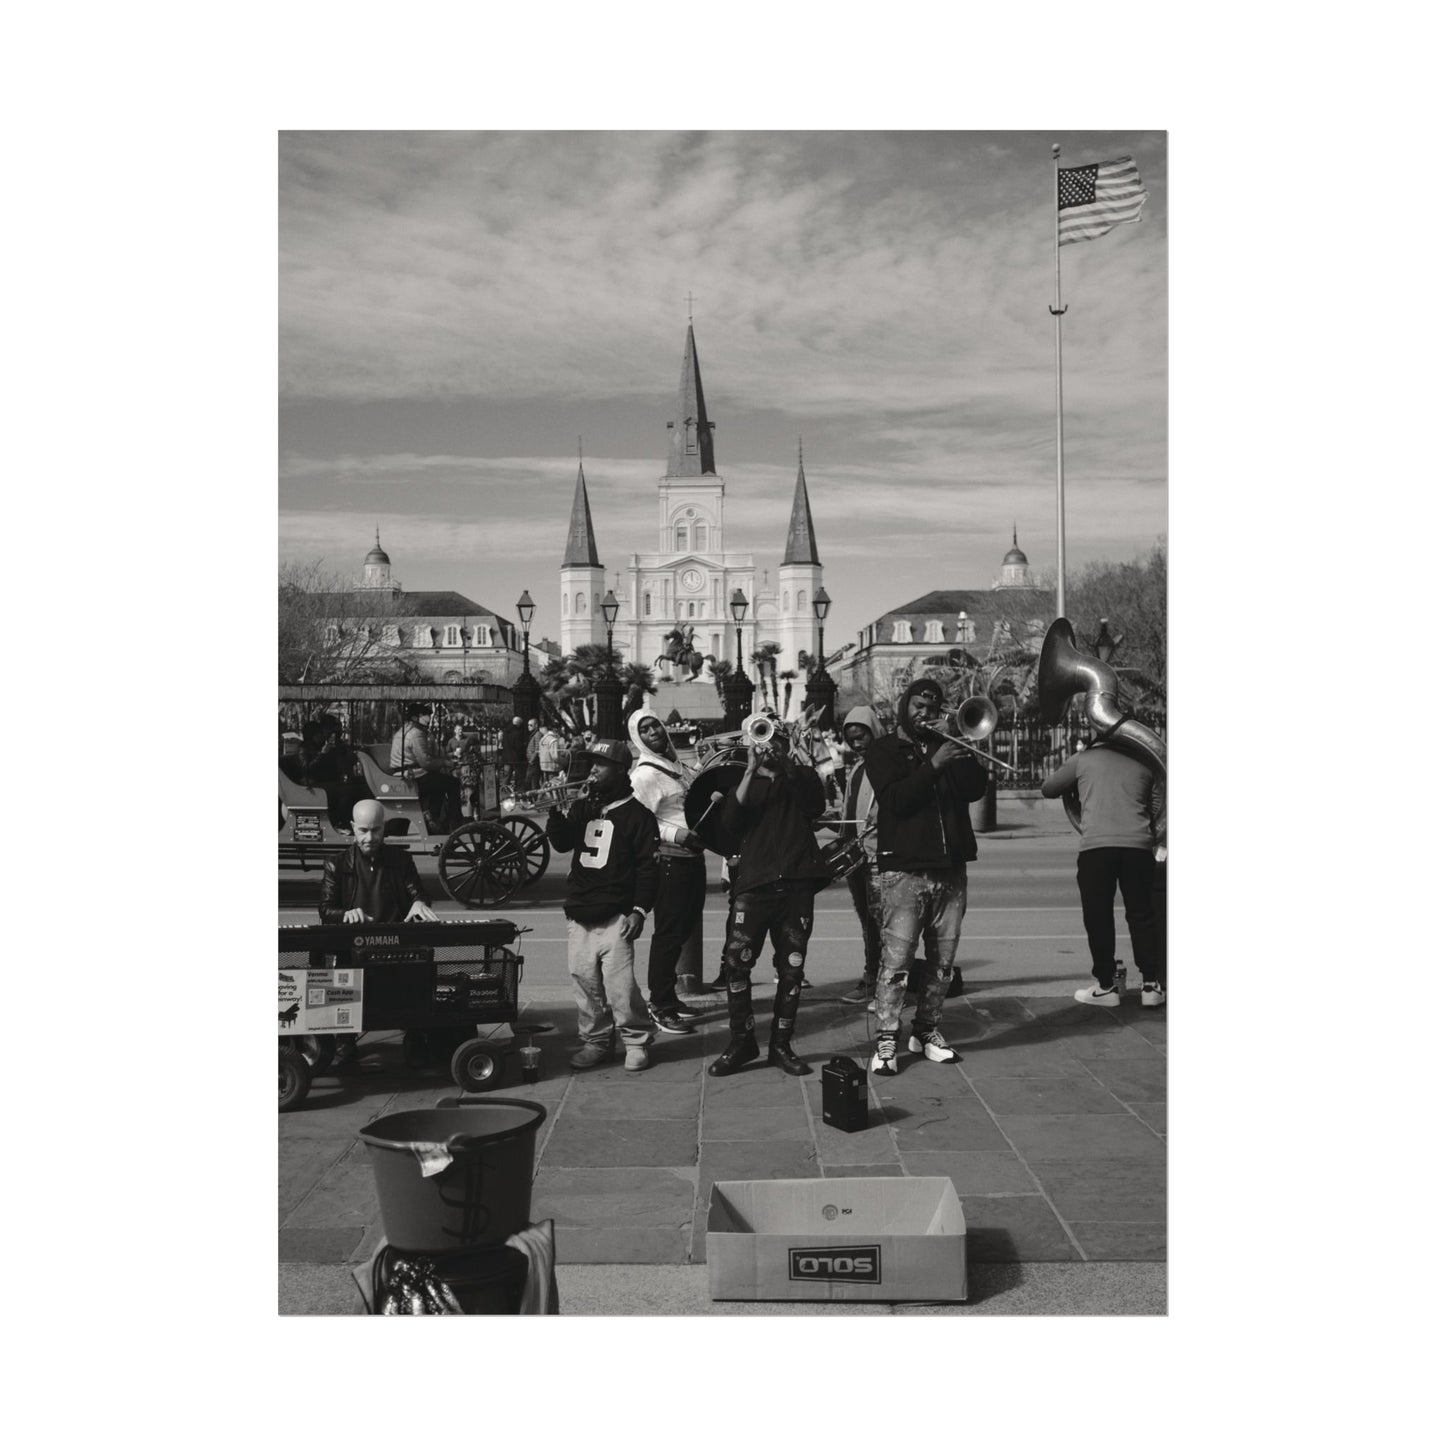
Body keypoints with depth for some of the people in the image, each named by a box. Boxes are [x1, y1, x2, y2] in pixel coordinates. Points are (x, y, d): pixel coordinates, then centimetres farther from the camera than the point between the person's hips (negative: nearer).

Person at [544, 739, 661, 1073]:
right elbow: (561, 843, 2)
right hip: (579, 915, 5)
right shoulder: (582, 808, 14)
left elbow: (648, 866, -5)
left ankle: (637, 1042, 6)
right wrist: (556, 811, -14)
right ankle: (595, 1041, 21)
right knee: (584, 983, 8)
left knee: (620, 986, -10)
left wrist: (640, 909, -11)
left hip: (615, 917, -5)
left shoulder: (637, 814, -2)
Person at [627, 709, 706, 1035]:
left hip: (692, 856, 9)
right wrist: (680, 835, -24)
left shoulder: (675, 765, 12)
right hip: (671, 861, -9)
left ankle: (665, 996, 29)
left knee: (685, 927, 16)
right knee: (669, 932, -4)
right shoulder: (645, 773, -14)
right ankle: (660, 1006, 6)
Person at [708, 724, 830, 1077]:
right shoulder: (746, 782, 16)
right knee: (736, 962, -10)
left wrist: (784, 763, -15)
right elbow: (730, 820, -4)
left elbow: (814, 806, -6)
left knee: (791, 968, 3)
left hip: (797, 884, 1)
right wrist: (752, 769, -10)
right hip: (754, 883, 0)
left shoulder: (800, 779, 16)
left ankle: (781, 1044, 14)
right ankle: (740, 1041, 4)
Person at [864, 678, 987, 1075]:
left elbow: (975, 790, 7)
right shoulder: (882, 750, 4)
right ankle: (886, 1041, -3)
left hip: (951, 869, 5)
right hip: (904, 870, -4)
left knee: (942, 961, 7)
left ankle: (927, 1031, 20)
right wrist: (934, 765, -19)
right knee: (896, 960, -9)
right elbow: (895, 800, -12)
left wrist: (967, 752, -7)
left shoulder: (946, 746, 17)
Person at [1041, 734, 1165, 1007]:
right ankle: (1151, 985, 12)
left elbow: (1048, 788, 19)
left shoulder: (1082, 760, 11)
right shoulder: (1143, 764, 16)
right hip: (1138, 845, 2)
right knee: (1141, 915, 11)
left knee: (1098, 917, 6)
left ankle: (1106, 986, 8)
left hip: (1095, 845, -2)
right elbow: (1159, 808, 16)